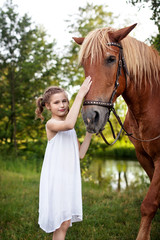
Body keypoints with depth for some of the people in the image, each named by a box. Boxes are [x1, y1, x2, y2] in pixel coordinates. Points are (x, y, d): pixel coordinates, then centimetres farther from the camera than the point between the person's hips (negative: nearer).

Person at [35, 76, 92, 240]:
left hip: (70, 177, 8)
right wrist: (80, 96, -30)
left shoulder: (71, 129, 15)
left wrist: (89, 132, 3)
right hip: (56, 178, -7)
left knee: (63, 223, 13)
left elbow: (80, 153, 12)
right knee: (62, 224, -3)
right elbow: (68, 124, -34)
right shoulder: (51, 124, -11)